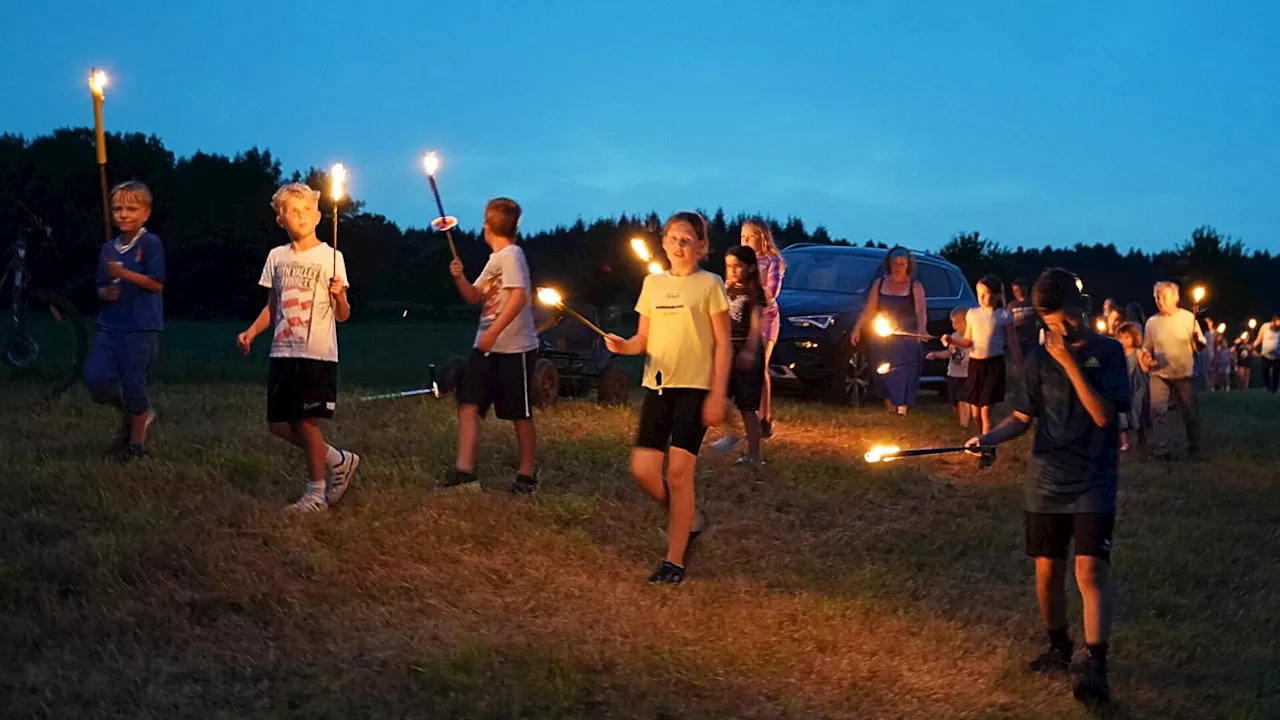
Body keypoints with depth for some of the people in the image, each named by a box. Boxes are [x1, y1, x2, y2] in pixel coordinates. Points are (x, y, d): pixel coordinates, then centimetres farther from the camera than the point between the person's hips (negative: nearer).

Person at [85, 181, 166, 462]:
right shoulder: (108, 249, 13)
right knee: (96, 378, -8)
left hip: (142, 327, -6)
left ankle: (136, 441, 16)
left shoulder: (151, 244, -6)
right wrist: (106, 292, -6)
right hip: (110, 325, 6)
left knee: (132, 383, -2)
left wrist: (124, 274, -21)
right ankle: (133, 414, 19)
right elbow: (102, 288, 18)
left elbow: (157, 283, -12)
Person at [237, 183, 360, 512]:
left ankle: (316, 492, 10)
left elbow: (343, 315, -4)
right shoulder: (276, 257, 9)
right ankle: (339, 461, 23)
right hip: (283, 352, 6)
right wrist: (252, 332, 5)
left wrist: (339, 296, -25)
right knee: (279, 424, 5)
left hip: (318, 353, -5)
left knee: (307, 422, -6)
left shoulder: (331, 257, -4)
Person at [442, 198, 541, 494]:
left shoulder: (511, 255, -12)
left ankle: (527, 473, 15)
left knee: (520, 413, 3)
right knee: (468, 404, -4)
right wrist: (459, 277, 3)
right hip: (487, 346, 9)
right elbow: (475, 296, 22)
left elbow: (519, 296, -24)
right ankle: (464, 470, -9)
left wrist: (493, 332, -28)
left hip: (514, 347, -9)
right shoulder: (495, 259, 17)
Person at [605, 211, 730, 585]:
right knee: (643, 469, -2)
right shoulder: (653, 283, 11)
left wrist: (718, 395, -11)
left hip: (694, 387, -5)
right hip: (657, 385, 5)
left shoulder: (709, 285, -3)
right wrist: (624, 346, -9)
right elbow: (644, 339, 14)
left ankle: (674, 561, 0)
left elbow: (723, 345, -4)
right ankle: (688, 518, 25)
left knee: (678, 471, -9)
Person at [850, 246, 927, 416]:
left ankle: (903, 407, -11)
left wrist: (921, 330, -27)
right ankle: (889, 407, 13)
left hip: (906, 341, -3)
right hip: (881, 340, 3)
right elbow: (869, 310, 10)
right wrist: (857, 329, 2)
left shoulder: (915, 286, 2)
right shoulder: (879, 284, 10)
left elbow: (921, 312, -9)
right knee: (883, 375, 3)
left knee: (904, 376, -10)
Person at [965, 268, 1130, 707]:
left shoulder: (1108, 352, -6)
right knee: (1047, 569, 11)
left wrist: (1070, 363, -20)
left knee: (1090, 570, -16)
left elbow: (1104, 415, -16)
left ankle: (1096, 668, -18)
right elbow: (1023, 417, 9)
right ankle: (1058, 649, 31)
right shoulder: (1041, 358, 4)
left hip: (1094, 483, -4)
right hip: (1046, 482, 4)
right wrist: (989, 438, -10)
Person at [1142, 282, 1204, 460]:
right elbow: (1147, 348, 9)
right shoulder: (1152, 322, 0)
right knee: (1159, 412, -8)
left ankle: (1194, 447, 26)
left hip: (1184, 374, -1)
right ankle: (1160, 450, -3)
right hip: (1159, 374, 1)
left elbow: (1199, 346, -4)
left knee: (1190, 413, 9)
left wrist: (1198, 340, -26)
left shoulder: (1188, 317, -4)